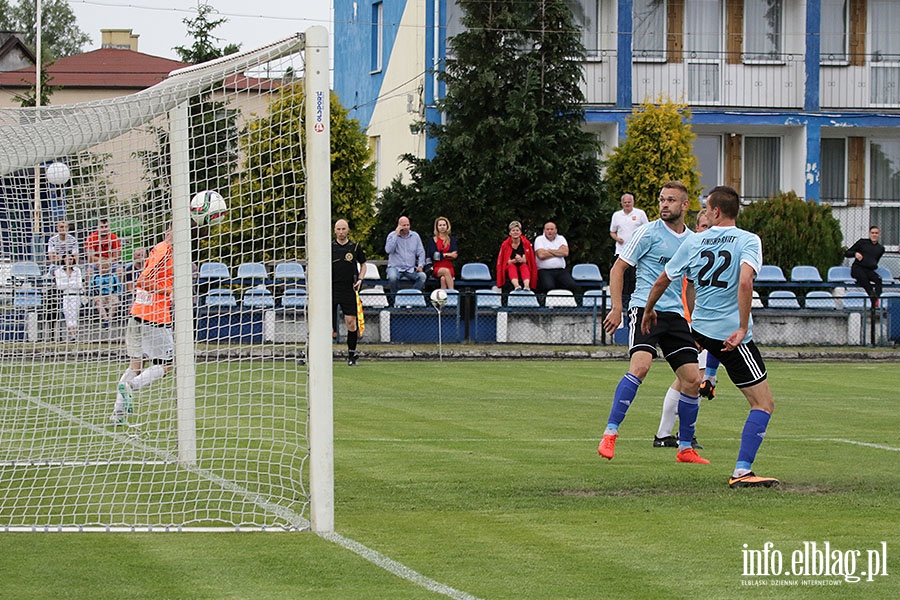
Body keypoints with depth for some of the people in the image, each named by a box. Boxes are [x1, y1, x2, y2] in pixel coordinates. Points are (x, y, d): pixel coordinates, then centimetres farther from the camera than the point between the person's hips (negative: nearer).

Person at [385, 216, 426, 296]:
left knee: (422, 276, -26)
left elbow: (421, 252, 10)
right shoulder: (392, 235, 3)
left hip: (411, 269, 2)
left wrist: (420, 265, -7)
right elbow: (388, 250, -13)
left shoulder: (415, 236, 10)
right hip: (395, 268, -2)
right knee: (392, 277, -35)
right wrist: (396, 235, -14)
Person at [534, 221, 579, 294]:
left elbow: (565, 252, -1)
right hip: (544, 271, -3)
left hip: (561, 271, 3)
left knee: (574, 287, -21)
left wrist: (550, 251, -1)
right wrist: (558, 253, 2)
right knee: (549, 287, -34)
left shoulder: (561, 239, 16)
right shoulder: (539, 239, 8)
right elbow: (541, 255, -8)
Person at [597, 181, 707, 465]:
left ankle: (685, 448, 13)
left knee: (692, 380, 0)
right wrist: (616, 308, -9)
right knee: (640, 366, -26)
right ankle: (610, 433, -22)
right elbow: (618, 269, 0)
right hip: (646, 309, -6)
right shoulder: (648, 232, -2)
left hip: (676, 315, 6)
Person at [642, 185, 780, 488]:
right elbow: (745, 282, -26)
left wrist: (649, 310, 33)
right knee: (764, 403, -4)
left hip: (701, 328, 6)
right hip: (731, 333, -6)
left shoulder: (693, 242, 5)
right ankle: (742, 472, -12)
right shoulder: (748, 241, -9)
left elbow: (662, 282, 14)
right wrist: (743, 329, -21)